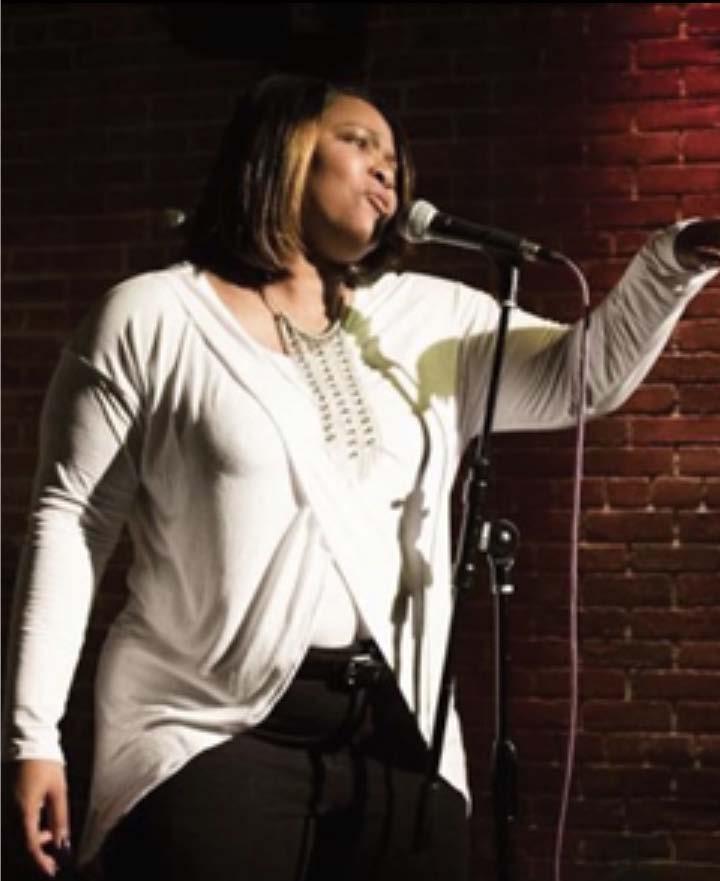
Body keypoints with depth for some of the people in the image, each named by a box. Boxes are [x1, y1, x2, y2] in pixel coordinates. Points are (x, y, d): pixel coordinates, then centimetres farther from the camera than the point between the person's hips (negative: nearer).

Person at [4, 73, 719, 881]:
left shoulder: (430, 319, 13)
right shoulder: (150, 320, 1)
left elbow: (583, 373, 8)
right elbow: (71, 520, 0)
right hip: (212, 732, -4)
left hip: (395, 732, 4)